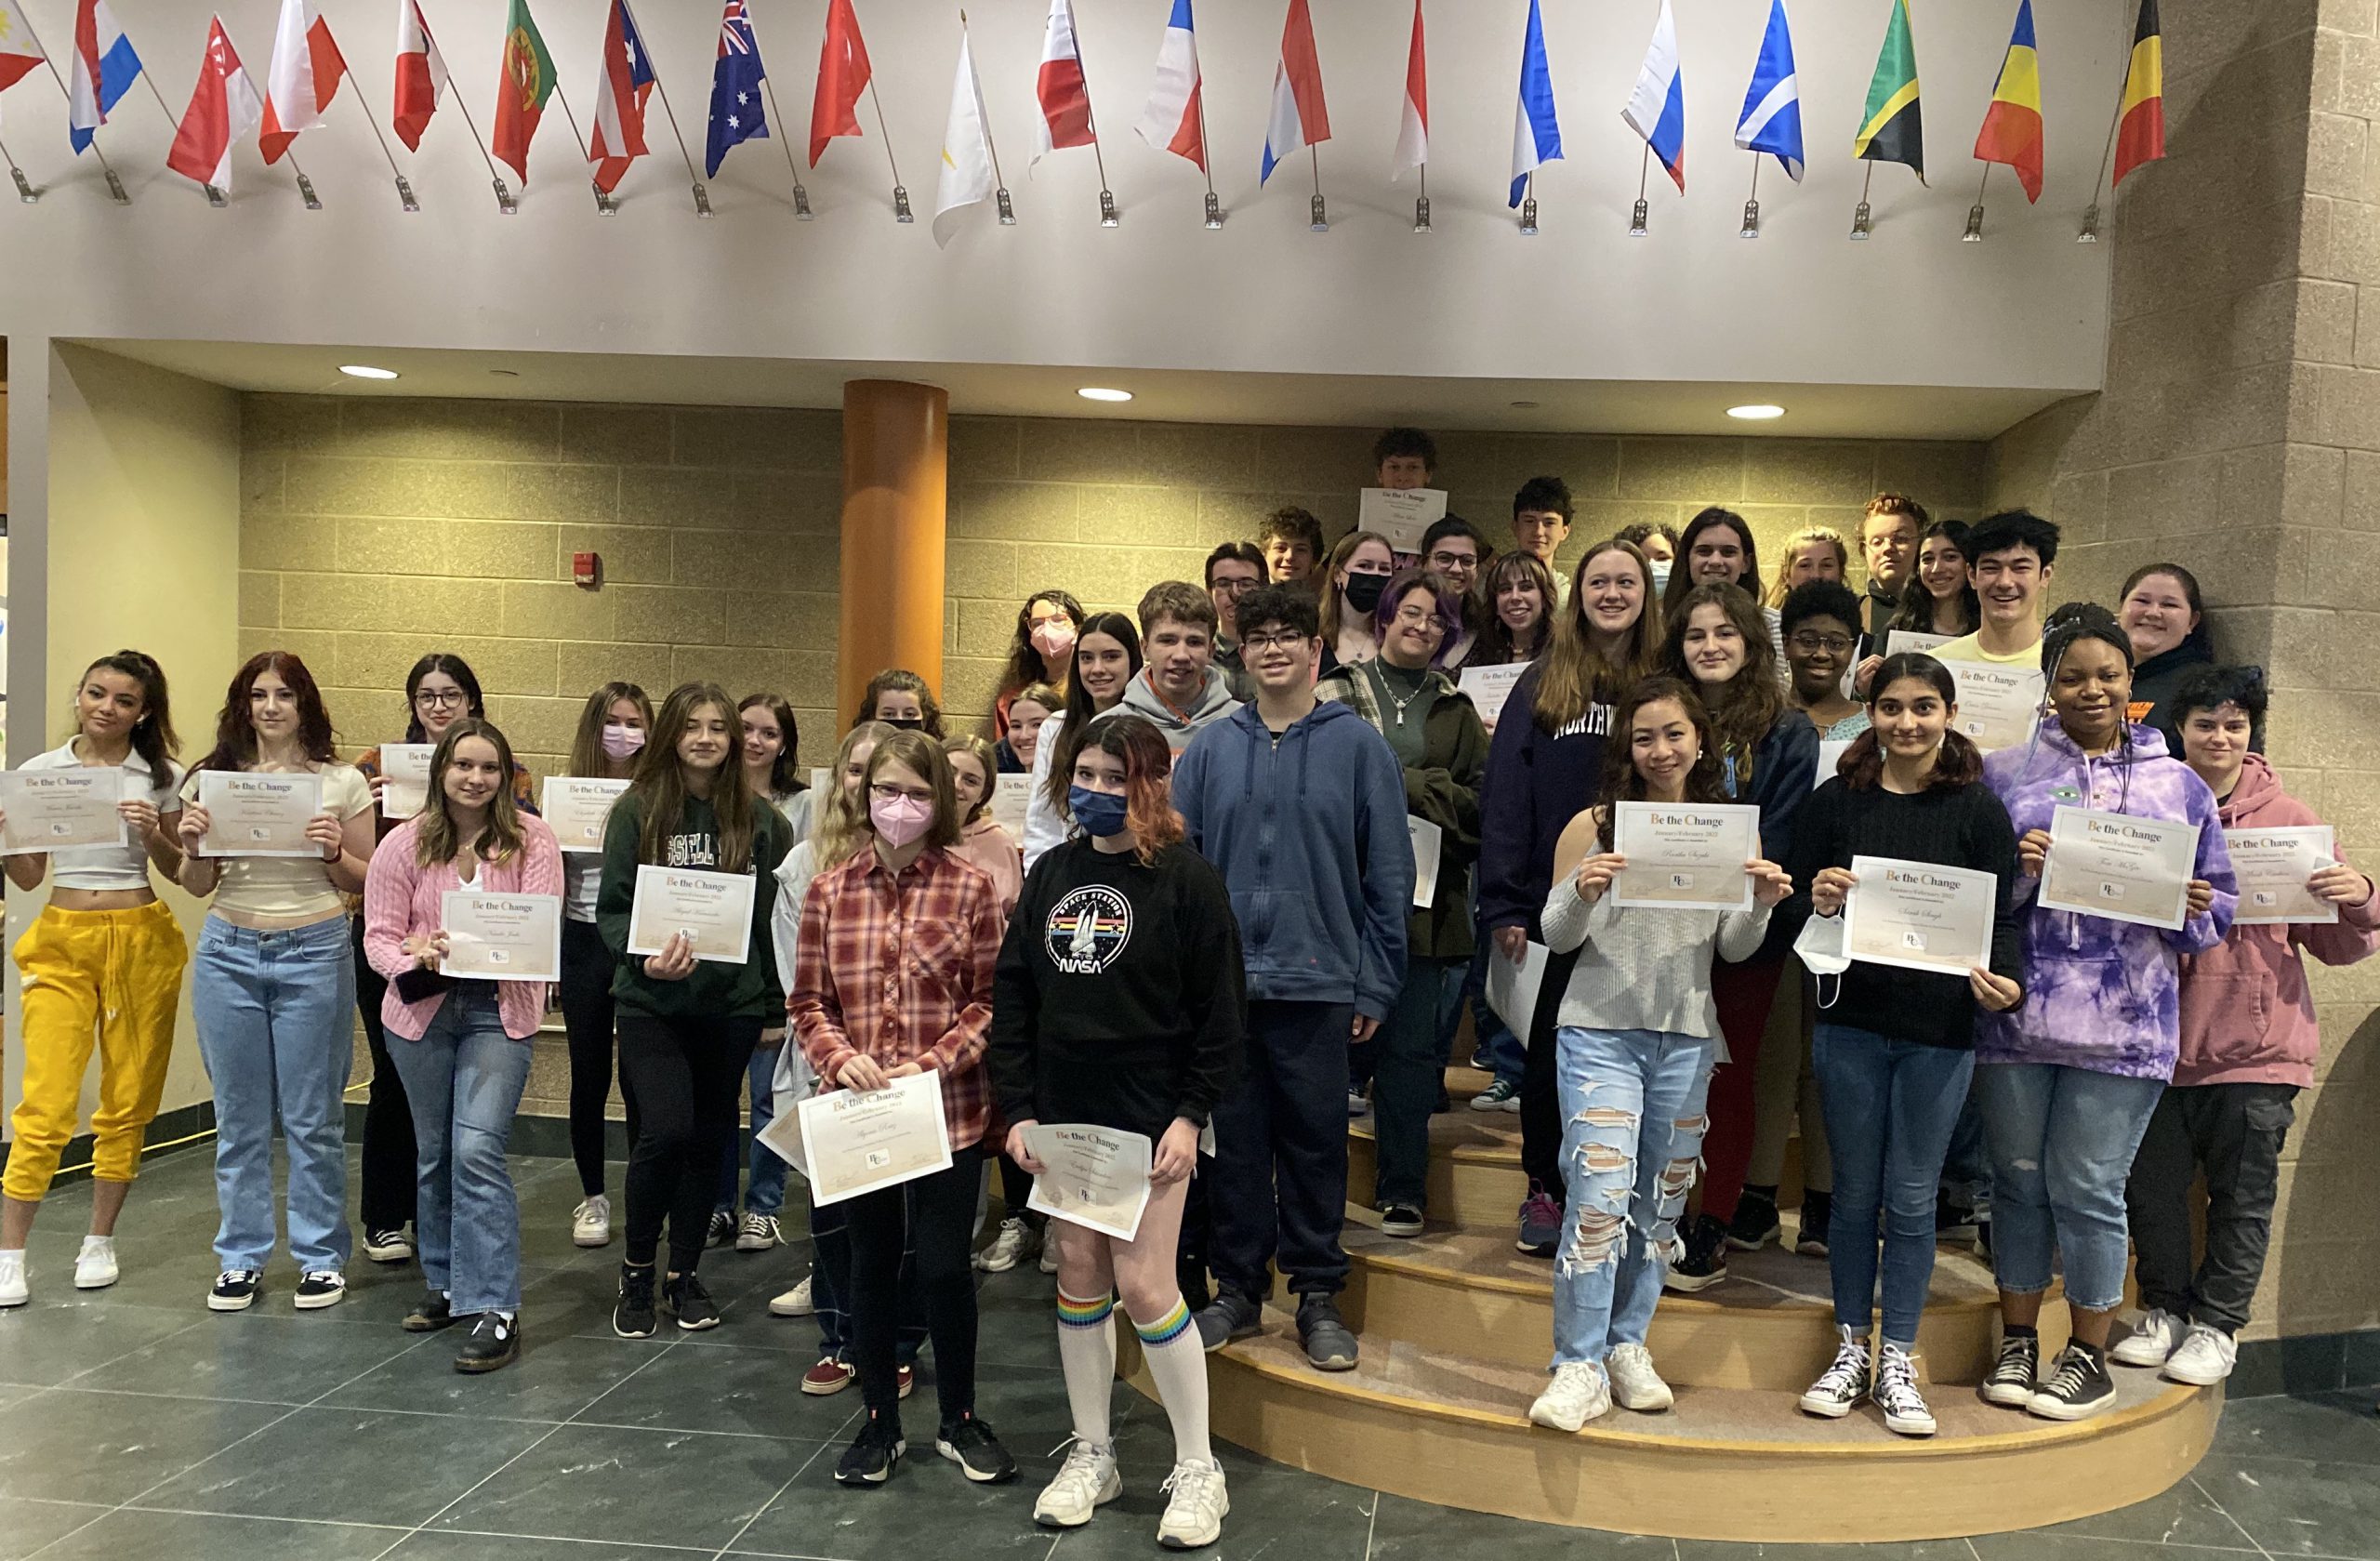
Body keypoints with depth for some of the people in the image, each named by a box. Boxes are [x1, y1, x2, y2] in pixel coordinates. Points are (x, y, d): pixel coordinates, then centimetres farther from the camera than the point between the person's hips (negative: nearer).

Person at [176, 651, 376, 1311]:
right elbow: (198, 885, 11)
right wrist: (191, 845, -8)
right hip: (228, 954, 2)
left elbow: (366, 884, 5)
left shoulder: (342, 782, 0)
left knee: (313, 1116, 3)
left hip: (314, 955, -2)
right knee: (239, 1115, 9)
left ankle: (322, 1256, 16)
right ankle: (241, 1258, 22)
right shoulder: (212, 779, 6)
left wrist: (334, 854, -14)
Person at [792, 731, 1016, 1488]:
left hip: (949, 1110, -2)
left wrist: (934, 1062, -15)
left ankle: (960, 1420, 28)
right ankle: (879, 1423, 32)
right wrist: (839, 1057, -12)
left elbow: (991, 1002, -4)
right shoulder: (829, 890, 2)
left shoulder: (970, 889, -5)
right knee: (872, 1264, 14)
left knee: (944, 1266, 5)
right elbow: (808, 1002, 5)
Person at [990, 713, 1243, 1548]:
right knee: (1078, 1275, 11)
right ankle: (1091, 1454, 26)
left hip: (1149, 1118, -5)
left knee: (1142, 1283, -5)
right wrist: (1019, 1108, 0)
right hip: (1064, 1115, 5)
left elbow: (1219, 1009, -8)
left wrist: (1190, 1116, -12)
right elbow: (1012, 994, 6)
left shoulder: (1185, 878, -8)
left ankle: (1197, 1468, 12)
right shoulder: (1051, 874, 7)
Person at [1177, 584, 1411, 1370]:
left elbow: (1389, 872, 0)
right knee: (1236, 1140, 10)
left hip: (1319, 981, -2)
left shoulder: (1358, 745, 1)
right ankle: (1238, 1289, 24)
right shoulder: (1210, 749, 7)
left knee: (1315, 1142, 7)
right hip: (1224, 981, 2)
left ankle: (1318, 1296, 21)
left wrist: (1377, 982, -4)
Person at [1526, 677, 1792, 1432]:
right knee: (1600, 1198, -9)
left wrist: (1762, 904, -13)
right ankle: (1579, 1367, 1)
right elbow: (1556, 936, -3)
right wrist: (1582, 894, -23)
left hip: (1686, 1037, 4)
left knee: (1661, 1198, 12)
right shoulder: (1594, 825, -4)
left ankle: (1627, 1345, 26)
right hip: (1601, 1031, -3)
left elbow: (1733, 949, 7)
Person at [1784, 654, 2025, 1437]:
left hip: (1940, 1028, -1)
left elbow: (2002, 915, -1)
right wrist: (1818, 903, -18)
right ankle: (1852, 1349, 25)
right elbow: (1794, 907, 5)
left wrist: (2005, 982, -19)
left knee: (1912, 1198, 6)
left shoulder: (1979, 810, -1)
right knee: (1855, 1191, 10)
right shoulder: (1835, 801, 1)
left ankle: (1897, 1361, 20)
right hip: (1850, 1023, 1)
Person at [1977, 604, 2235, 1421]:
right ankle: (2017, 1344, 25)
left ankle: (2089, 1358, 20)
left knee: (2088, 1189, 2)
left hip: (2123, 1023, 0)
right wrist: (2015, 872, -14)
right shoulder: (2003, 773, 7)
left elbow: (2220, 900, 13)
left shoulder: (2178, 785, 10)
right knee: (2020, 1179, 9)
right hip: (2017, 1014, 1)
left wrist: (2193, 911, -8)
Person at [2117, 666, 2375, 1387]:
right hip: (2158, 1037, 1)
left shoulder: (2289, 820, 2)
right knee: (2152, 1187, 10)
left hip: (2255, 1047, -1)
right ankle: (2165, 1310, 28)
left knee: (2241, 1197, 8)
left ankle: (2217, 1325, 23)